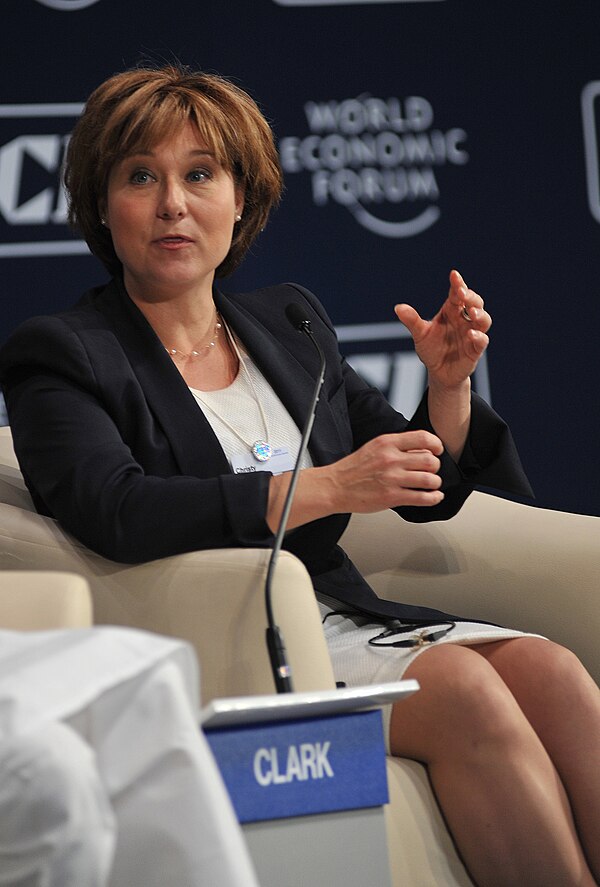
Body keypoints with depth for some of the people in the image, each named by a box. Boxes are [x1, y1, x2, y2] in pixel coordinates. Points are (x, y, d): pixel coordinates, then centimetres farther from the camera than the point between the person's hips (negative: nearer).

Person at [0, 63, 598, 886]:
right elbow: (115, 514, -20)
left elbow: (427, 493, 22)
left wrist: (448, 383, 0)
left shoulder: (288, 321, 18)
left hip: (341, 615, 6)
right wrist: (327, 488, -24)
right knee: (465, 688, -29)